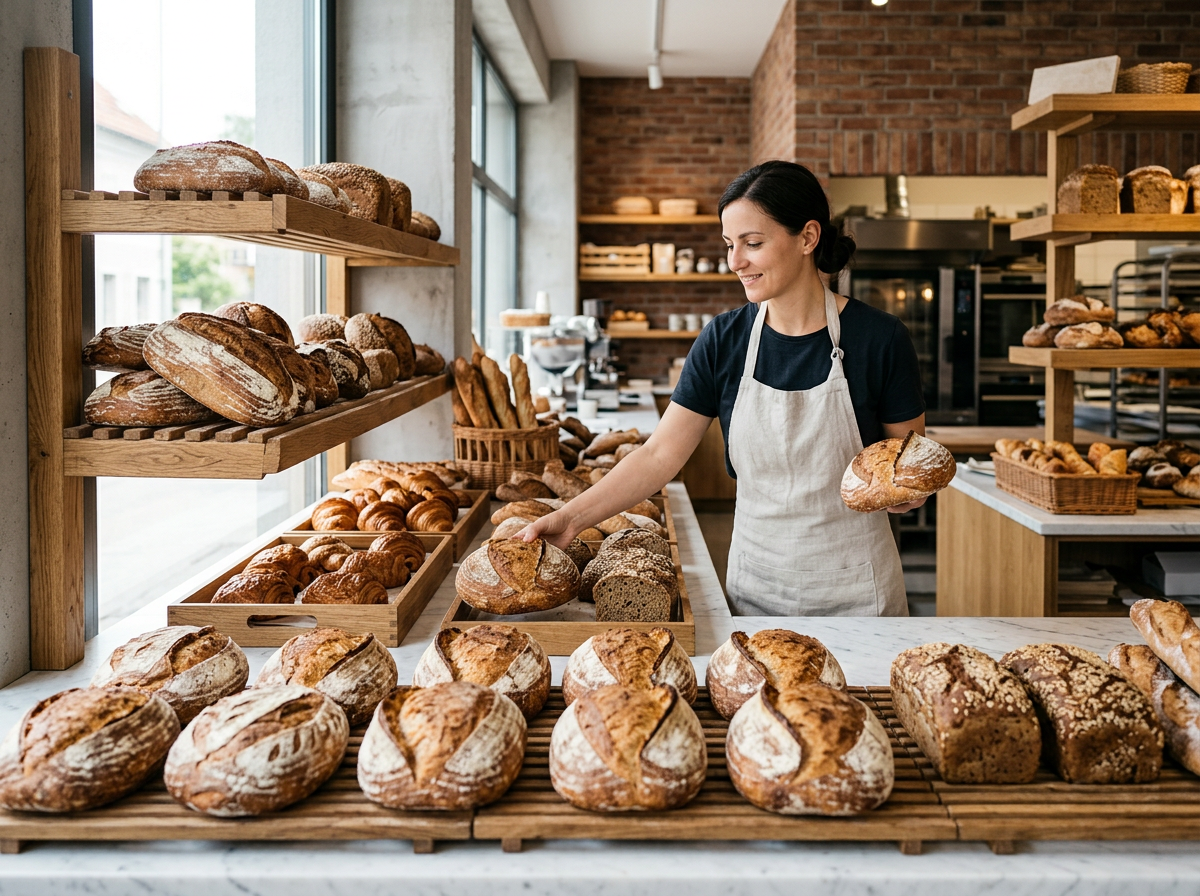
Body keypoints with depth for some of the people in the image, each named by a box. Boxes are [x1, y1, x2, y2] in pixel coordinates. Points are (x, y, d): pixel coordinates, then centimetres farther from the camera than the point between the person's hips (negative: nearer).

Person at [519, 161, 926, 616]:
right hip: (756, 582, 2)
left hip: (854, 588, -2)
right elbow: (659, 454, -5)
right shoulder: (724, 340, -4)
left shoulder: (878, 338, -11)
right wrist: (570, 518, -14)